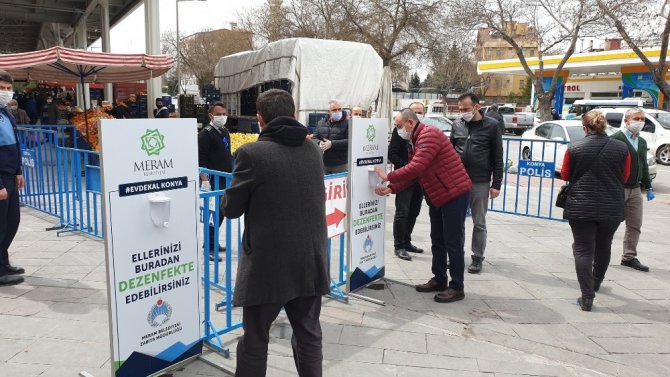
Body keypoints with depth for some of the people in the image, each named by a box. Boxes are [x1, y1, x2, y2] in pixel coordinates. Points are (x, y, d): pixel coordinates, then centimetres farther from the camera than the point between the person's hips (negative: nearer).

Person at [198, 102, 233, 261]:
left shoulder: (225, 131, 15)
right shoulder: (205, 134, -10)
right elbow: (201, 160, -16)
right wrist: (205, 181, -22)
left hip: (226, 179, 8)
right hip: (213, 181, -8)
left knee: (221, 211, 13)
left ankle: (213, 242, 26)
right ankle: (209, 247, 1)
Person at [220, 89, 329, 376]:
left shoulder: (251, 153, -13)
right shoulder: (313, 150, 4)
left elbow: (231, 208, -6)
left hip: (268, 263, -5)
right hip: (311, 261, 5)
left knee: (254, 340, 11)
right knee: (309, 335, 17)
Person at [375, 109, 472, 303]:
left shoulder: (429, 135, -18)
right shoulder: (415, 142, 14)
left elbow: (416, 168, -27)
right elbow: (412, 175, 12)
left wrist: (388, 176, -18)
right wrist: (390, 189, 1)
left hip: (454, 193, -10)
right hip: (437, 196, 10)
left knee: (453, 242, -4)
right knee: (437, 240, 15)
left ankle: (457, 288, 5)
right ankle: (439, 280, 26)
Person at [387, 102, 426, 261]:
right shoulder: (400, 130, -4)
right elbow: (392, 154, -8)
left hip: (420, 178, 5)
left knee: (414, 212, 12)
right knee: (402, 212, -3)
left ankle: (406, 242, 26)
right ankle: (399, 246, 5)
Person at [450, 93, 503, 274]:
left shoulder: (491, 126, -3)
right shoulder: (457, 125, 6)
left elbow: (498, 157, -3)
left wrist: (496, 184, -7)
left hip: (480, 183, -3)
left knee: (479, 223, 6)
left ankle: (477, 258, 16)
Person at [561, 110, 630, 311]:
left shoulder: (574, 148, -8)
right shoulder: (622, 148, -3)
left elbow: (565, 175, 3)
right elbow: (625, 177, 8)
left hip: (581, 208, -3)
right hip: (612, 209, 3)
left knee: (583, 250, 1)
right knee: (603, 246, 23)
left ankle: (587, 297, -4)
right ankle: (596, 282, 43)